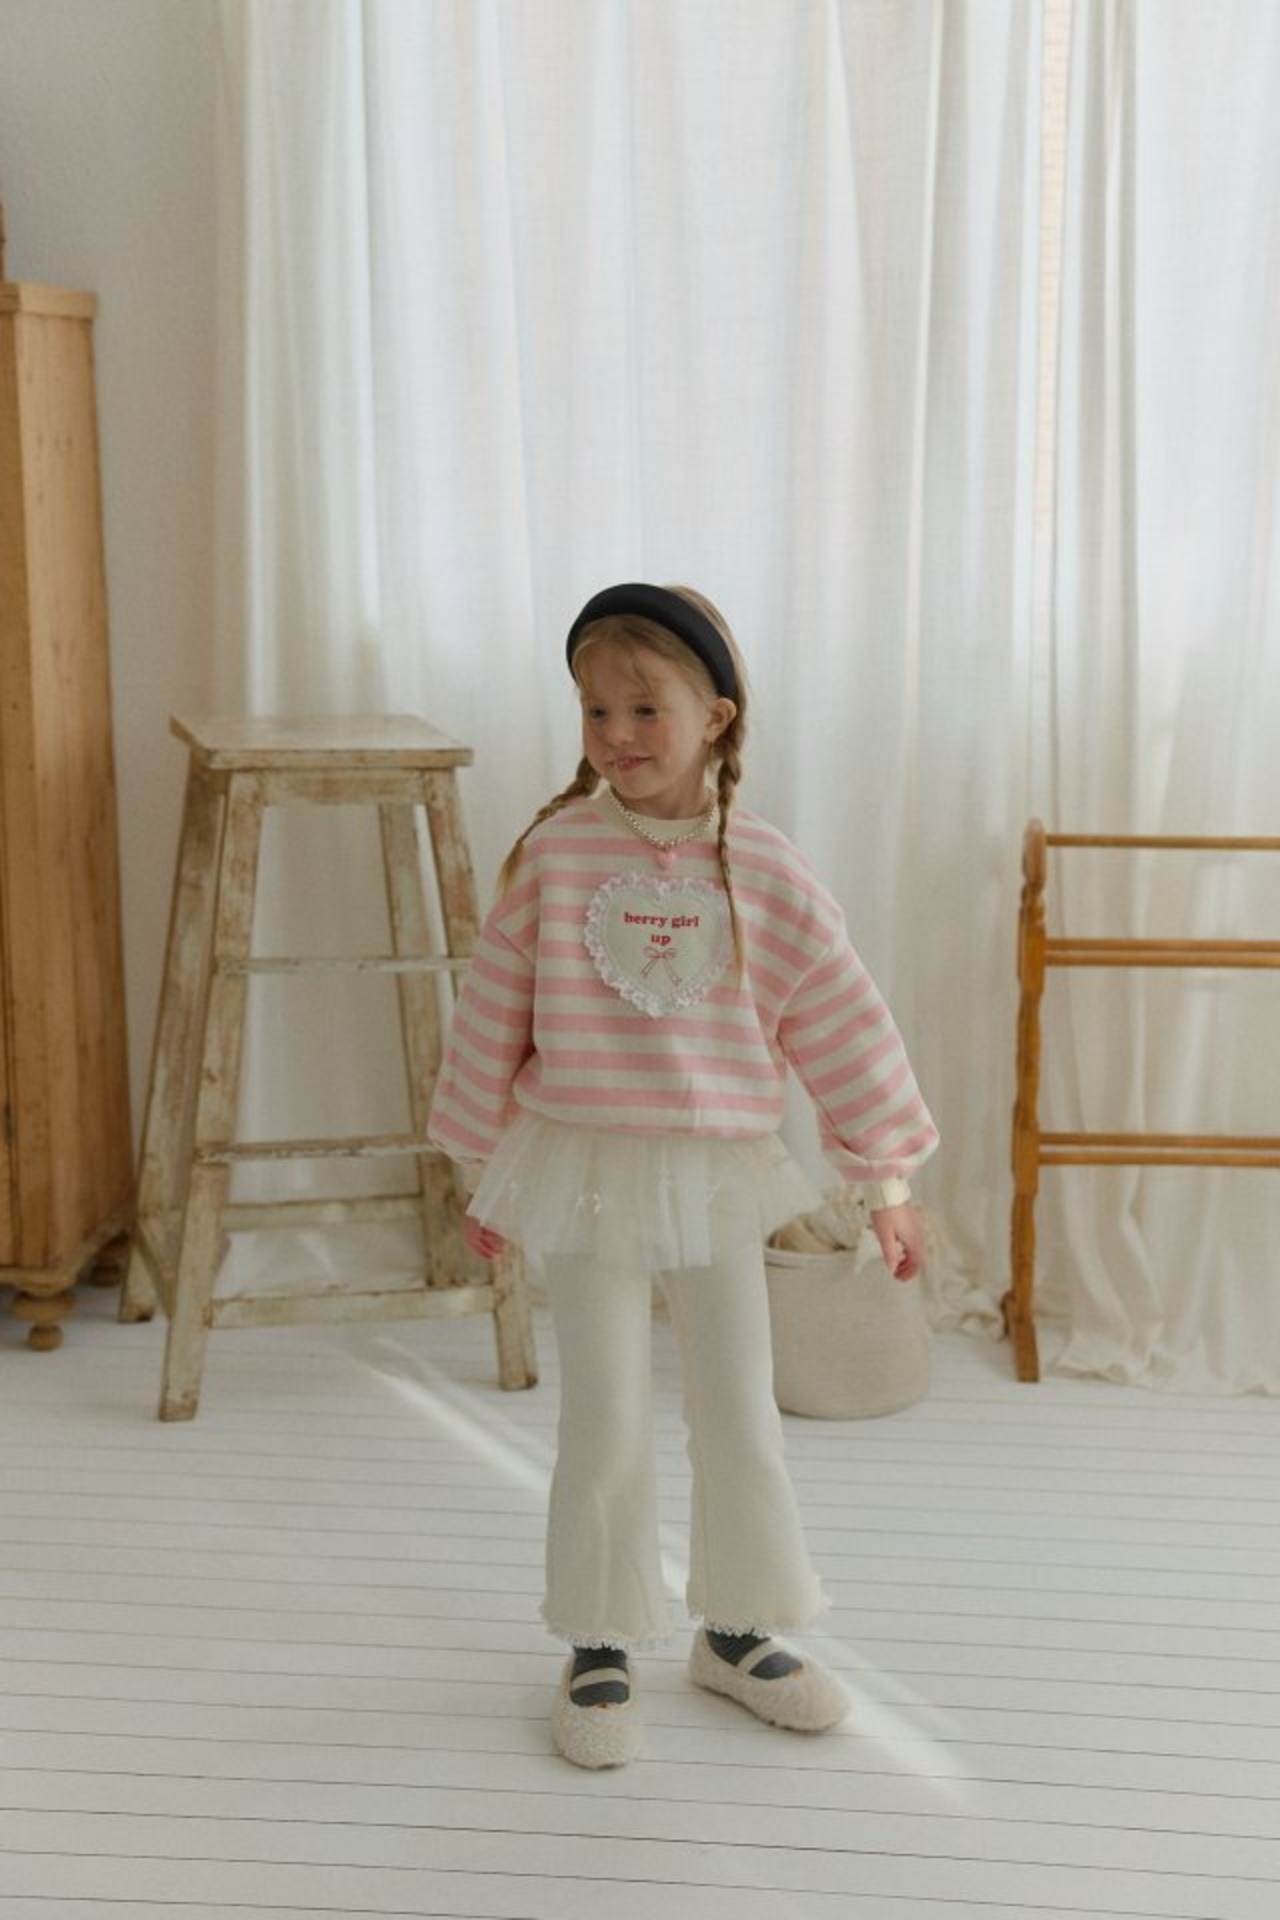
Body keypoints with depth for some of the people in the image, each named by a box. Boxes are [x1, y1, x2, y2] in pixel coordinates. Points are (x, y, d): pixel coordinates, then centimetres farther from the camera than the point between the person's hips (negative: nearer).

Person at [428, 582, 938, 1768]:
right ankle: (599, 1649, 25)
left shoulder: (764, 871, -6)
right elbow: (492, 1014, 1)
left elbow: (844, 1027, -1)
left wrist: (887, 1183, 2)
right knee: (604, 1426, 7)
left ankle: (737, 1633, 32)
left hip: (720, 1179, 1)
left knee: (742, 1421, 11)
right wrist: (482, 1170, 7)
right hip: (584, 1177, -1)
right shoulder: (554, 854, -7)